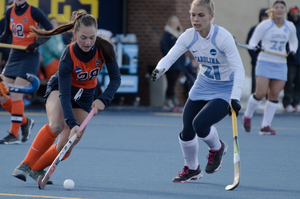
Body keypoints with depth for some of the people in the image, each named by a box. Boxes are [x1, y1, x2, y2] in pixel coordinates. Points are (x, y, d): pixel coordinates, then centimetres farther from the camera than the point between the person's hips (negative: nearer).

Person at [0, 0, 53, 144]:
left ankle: (14, 135, -6)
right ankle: (25, 122, 22)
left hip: (30, 57, -6)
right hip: (14, 56, 6)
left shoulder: (33, 12, -10)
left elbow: (50, 30, -8)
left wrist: (37, 43, -21)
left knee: (16, 96, -13)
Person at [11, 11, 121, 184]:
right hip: (59, 88, -4)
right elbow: (64, 95, -35)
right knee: (57, 125, -35)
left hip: (85, 95, 4)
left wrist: (103, 100, -30)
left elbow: (116, 78, -14)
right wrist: (73, 124, -46)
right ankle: (25, 165, -27)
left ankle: (37, 169, 16)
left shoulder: (104, 49, -25)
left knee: (66, 146, -7)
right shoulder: (68, 57, -33)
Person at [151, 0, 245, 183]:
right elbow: (170, 57, -13)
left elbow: (239, 69, -28)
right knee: (186, 132, -1)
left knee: (200, 124, -25)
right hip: (202, 87, 5)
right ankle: (192, 169, 28)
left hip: (225, 90, -5)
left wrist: (235, 98, -40)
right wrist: (159, 69, -38)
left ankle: (217, 148, 9)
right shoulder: (189, 36, -10)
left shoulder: (223, 37, -25)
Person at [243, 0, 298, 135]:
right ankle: (247, 116, 13)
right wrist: (255, 47, -24)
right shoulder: (264, 25, -6)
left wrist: (292, 51, 2)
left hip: (280, 65, 4)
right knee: (260, 93, -13)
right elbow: (253, 41, -2)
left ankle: (265, 126, 6)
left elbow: (293, 41, 22)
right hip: (265, 62, -4)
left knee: (274, 95, -1)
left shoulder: (290, 27, 6)